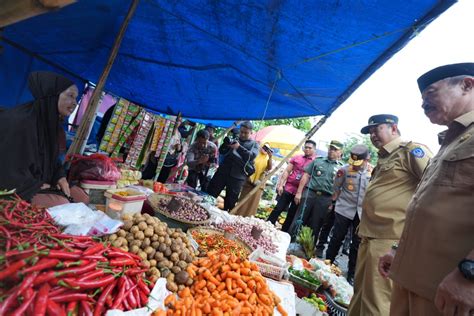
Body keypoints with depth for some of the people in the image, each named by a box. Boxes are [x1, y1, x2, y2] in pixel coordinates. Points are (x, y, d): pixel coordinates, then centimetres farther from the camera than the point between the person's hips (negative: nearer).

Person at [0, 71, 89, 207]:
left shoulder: (51, 121, 3)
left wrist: (61, 177, -3)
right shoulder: (20, 121, -25)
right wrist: (38, 186, -16)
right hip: (16, 191, -8)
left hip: (42, 183, 9)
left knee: (81, 196, 1)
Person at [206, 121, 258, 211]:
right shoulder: (234, 141, 18)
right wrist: (226, 143, -7)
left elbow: (252, 156, -9)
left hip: (237, 176, -3)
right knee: (210, 193, -1)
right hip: (223, 171, 3)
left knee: (230, 201, 3)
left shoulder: (254, 144, 10)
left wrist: (239, 147, -20)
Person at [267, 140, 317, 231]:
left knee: (292, 215, 10)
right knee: (278, 209, 2)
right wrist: (280, 185, -3)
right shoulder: (296, 158, 5)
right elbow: (286, 172, 6)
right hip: (288, 188, 1)